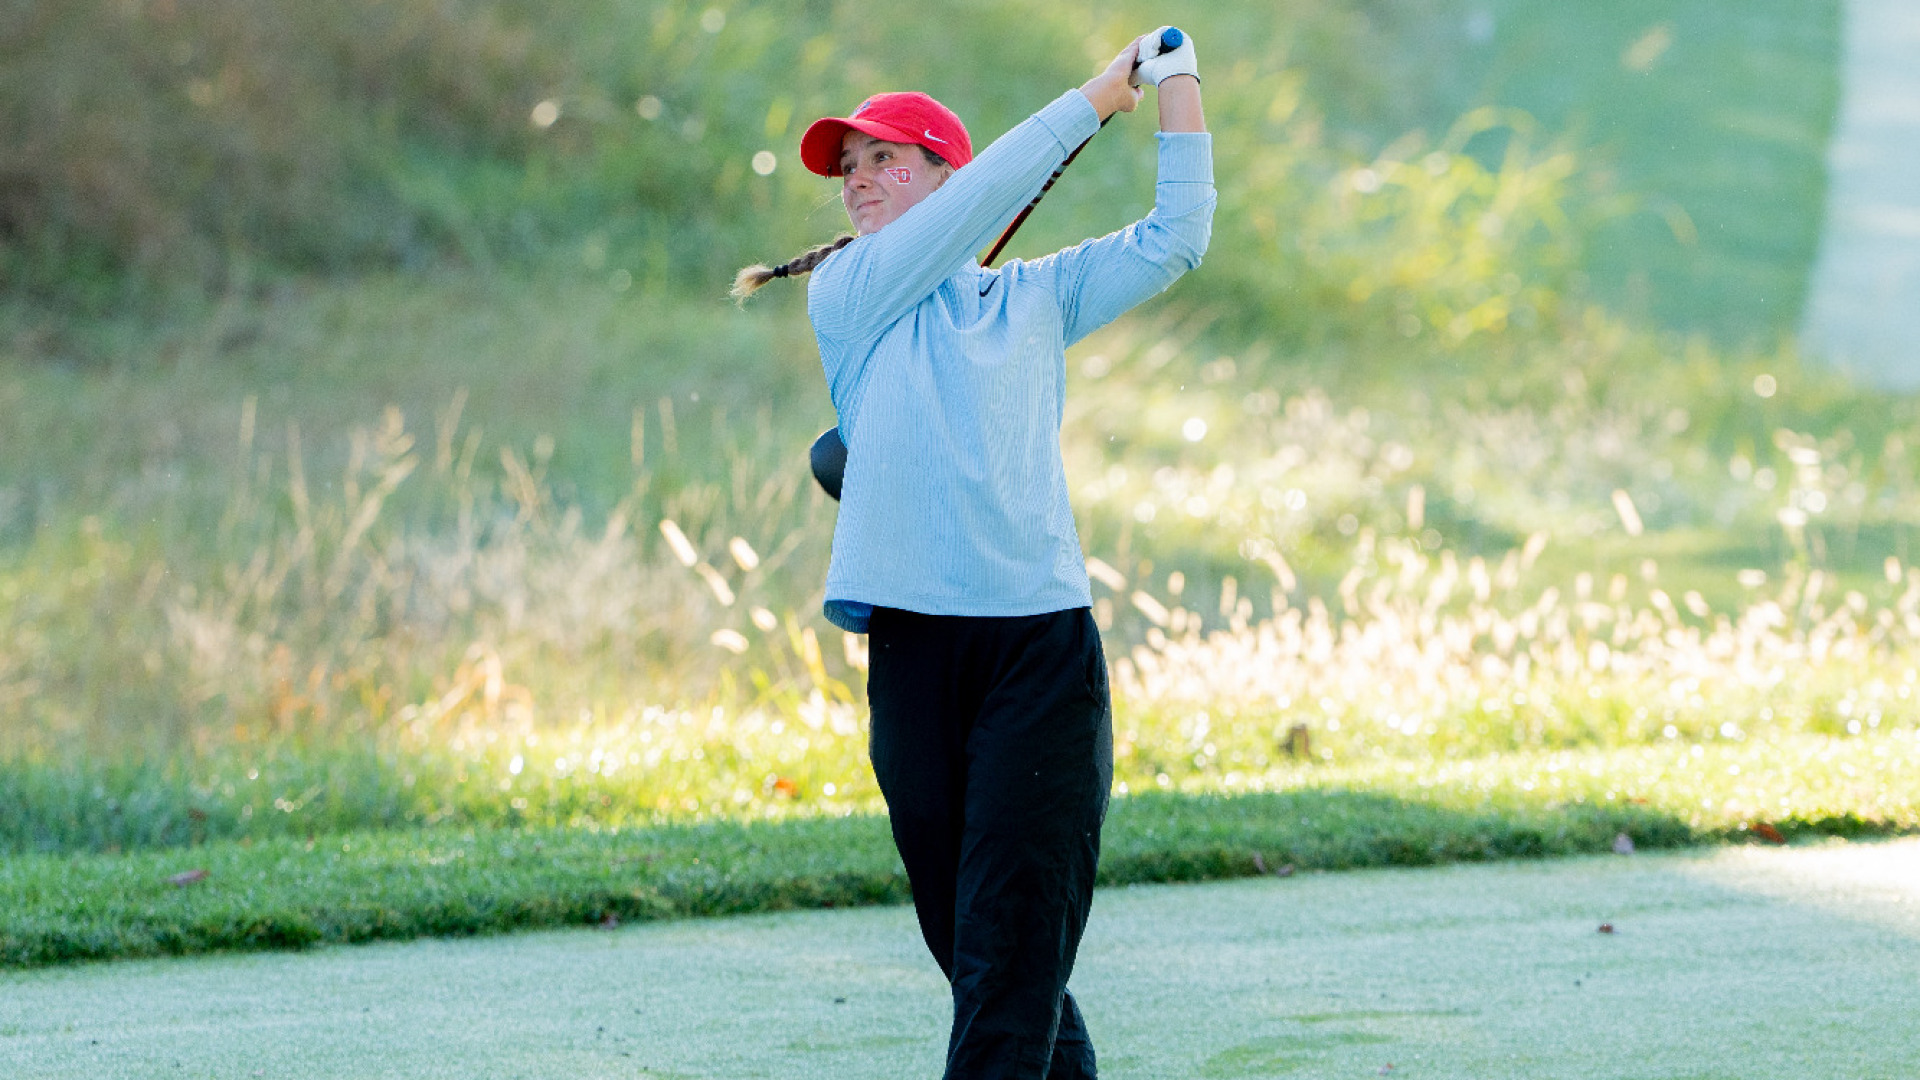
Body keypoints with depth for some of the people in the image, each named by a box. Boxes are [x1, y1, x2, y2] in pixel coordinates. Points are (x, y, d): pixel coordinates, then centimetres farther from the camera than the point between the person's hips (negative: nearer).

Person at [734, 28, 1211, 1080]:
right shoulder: (842, 293, 8)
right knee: (964, 942, 3)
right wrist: (1097, 96, 4)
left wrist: (1177, 84, 9)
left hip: (1042, 642, 0)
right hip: (913, 649, 0)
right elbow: (988, 193, -2)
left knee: (1013, 949, -10)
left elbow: (1173, 239, 14)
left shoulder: (1032, 297, 15)